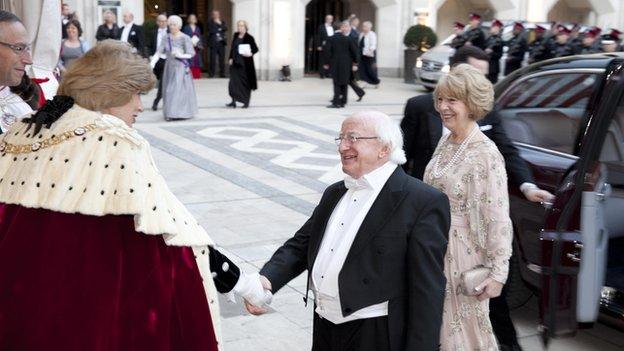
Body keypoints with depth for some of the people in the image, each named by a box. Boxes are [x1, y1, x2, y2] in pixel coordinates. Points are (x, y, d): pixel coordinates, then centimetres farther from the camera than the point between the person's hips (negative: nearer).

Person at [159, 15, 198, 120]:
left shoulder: (185, 38, -8)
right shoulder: (166, 38, 4)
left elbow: (190, 54, -8)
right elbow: (159, 52, 0)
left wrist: (181, 55, -26)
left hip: (181, 68, -5)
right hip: (169, 67, 5)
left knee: (179, 89, -7)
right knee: (169, 90, 7)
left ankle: (180, 112, -5)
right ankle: (170, 113, 15)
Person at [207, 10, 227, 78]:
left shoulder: (222, 22, 16)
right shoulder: (210, 22, 4)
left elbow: (225, 29, 0)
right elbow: (211, 31, -10)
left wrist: (220, 24, -9)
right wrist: (219, 29, -3)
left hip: (221, 42, 3)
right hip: (213, 43, -3)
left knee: (222, 58, 2)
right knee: (213, 58, -6)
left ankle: (222, 73, 6)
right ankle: (212, 73, 0)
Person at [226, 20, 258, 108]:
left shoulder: (249, 38, -7)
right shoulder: (235, 36, 10)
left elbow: (256, 49, -6)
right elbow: (232, 48, 16)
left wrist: (251, 54, -24)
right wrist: (231, 58, 7)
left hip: (245, 64, -5)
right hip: (236, 62, 5)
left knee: (245, 83, 3)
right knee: (234, 82, -1)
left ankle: (246, 102, 14)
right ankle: (234, 102, 4)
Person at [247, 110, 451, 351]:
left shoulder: (424, 203, -13)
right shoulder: (334, 193, 11)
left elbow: (427, 292, -15)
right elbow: (300, 245, 11)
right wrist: (266, 279, -8)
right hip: (324, 331, 7)